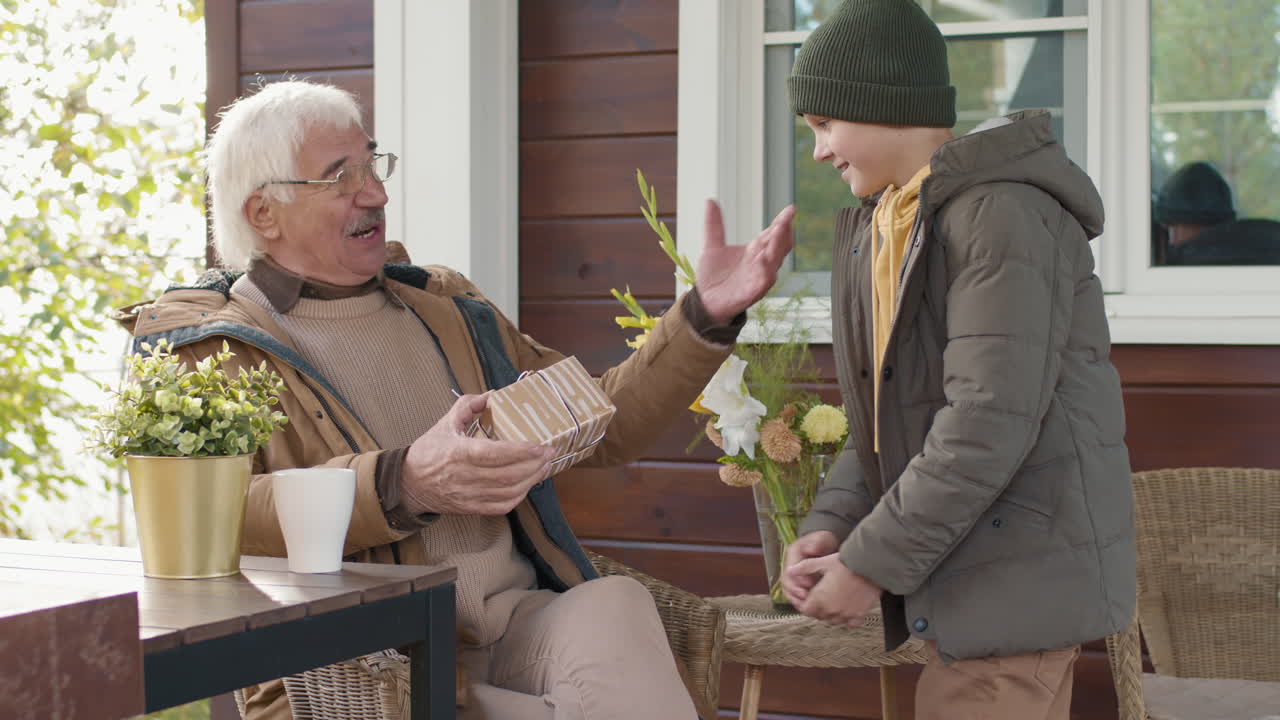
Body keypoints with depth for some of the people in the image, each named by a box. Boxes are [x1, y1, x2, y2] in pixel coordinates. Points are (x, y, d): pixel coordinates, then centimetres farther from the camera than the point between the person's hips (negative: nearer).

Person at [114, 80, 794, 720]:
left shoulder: (443, 307, 23)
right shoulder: (194, 341, 3)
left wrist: (705, 316, 13)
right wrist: (403, 486, -28)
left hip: (518, 624, 6)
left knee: (615, 604, -29)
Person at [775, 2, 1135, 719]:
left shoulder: (1003, 216, -16)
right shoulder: (881, 227, 14)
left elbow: (989, 424, -23)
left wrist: (870, 563, -17)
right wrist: (831, 525, -1)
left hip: (1020, 571, -9)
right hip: (967, 570, 9)